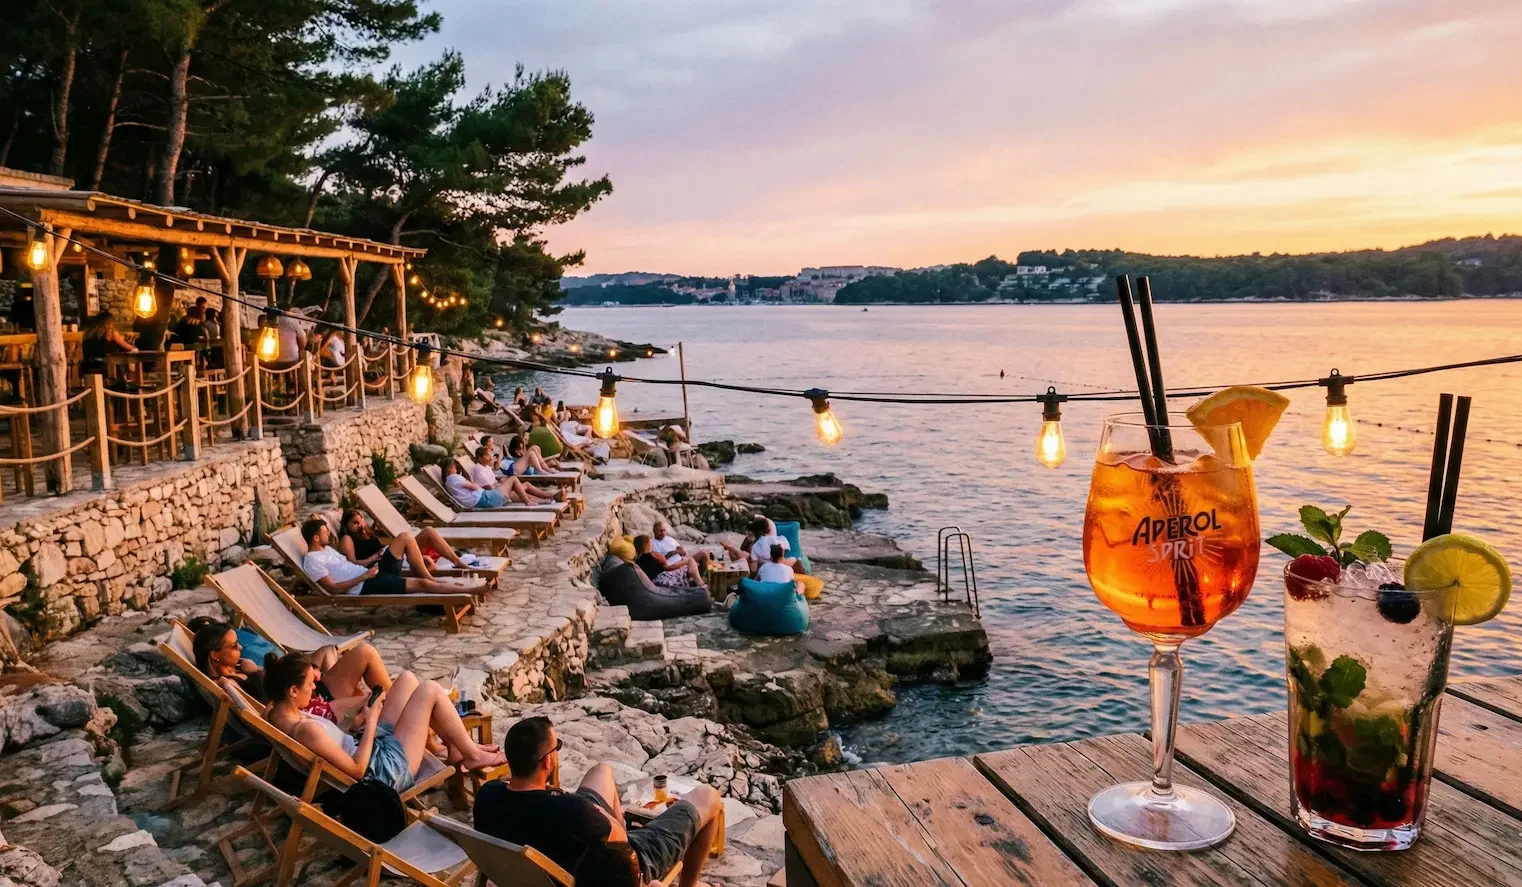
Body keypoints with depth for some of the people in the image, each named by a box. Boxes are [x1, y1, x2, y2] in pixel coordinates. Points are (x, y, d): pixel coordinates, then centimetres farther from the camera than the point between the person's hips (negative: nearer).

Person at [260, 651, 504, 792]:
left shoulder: (278, 714, -3)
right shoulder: (306, 730, -32)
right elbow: (357, 770, -26)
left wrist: (358, 719, 1)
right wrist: (371, 721, -19)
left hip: (371, 747, 10)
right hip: (386, 770, -10)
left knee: (407, 679, 11)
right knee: (430, 690, -10)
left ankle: (455, 746, 19)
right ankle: (472, 755, 9)